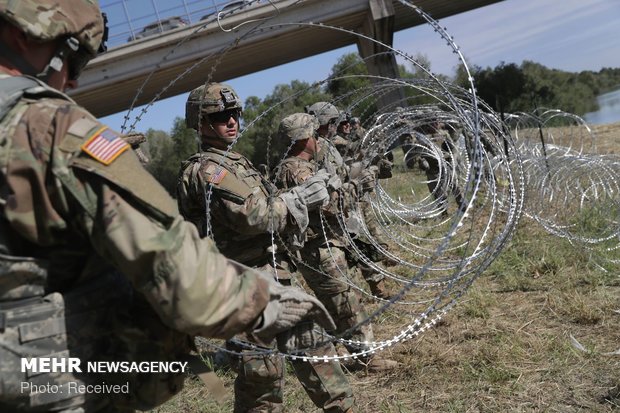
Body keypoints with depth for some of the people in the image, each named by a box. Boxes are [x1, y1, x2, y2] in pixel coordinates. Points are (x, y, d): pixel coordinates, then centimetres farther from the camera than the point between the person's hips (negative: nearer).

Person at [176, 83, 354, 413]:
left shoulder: (234, 161, 18)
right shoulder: (207, 169, -13)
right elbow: (254, 215, -21)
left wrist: (297, 198, 2)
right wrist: (299, 199, -10)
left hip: (273, 277, 10)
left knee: (311, 343, 18)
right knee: (263, 371, -2)